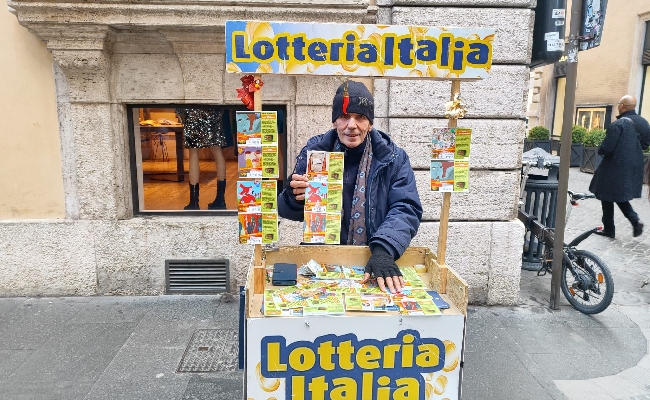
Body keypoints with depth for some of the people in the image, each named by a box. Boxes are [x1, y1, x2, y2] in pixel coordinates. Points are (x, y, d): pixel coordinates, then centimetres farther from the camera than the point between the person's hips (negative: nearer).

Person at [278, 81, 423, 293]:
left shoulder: (392, 158, -2)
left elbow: (406, 209, -10)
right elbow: (287, 209, 5)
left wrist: (384, 249, -27)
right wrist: (295, 198, -19)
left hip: (374, 259, 0)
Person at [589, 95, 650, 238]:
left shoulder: (617, 125, -19)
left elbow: (606, 148, -21)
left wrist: (600, 150, 0)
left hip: (615, 169, -7)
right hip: (634, 168, 7)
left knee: (607, 198, 7)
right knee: (621, 196, 22)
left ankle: (609, 230, 15)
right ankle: (635, 220, 4)